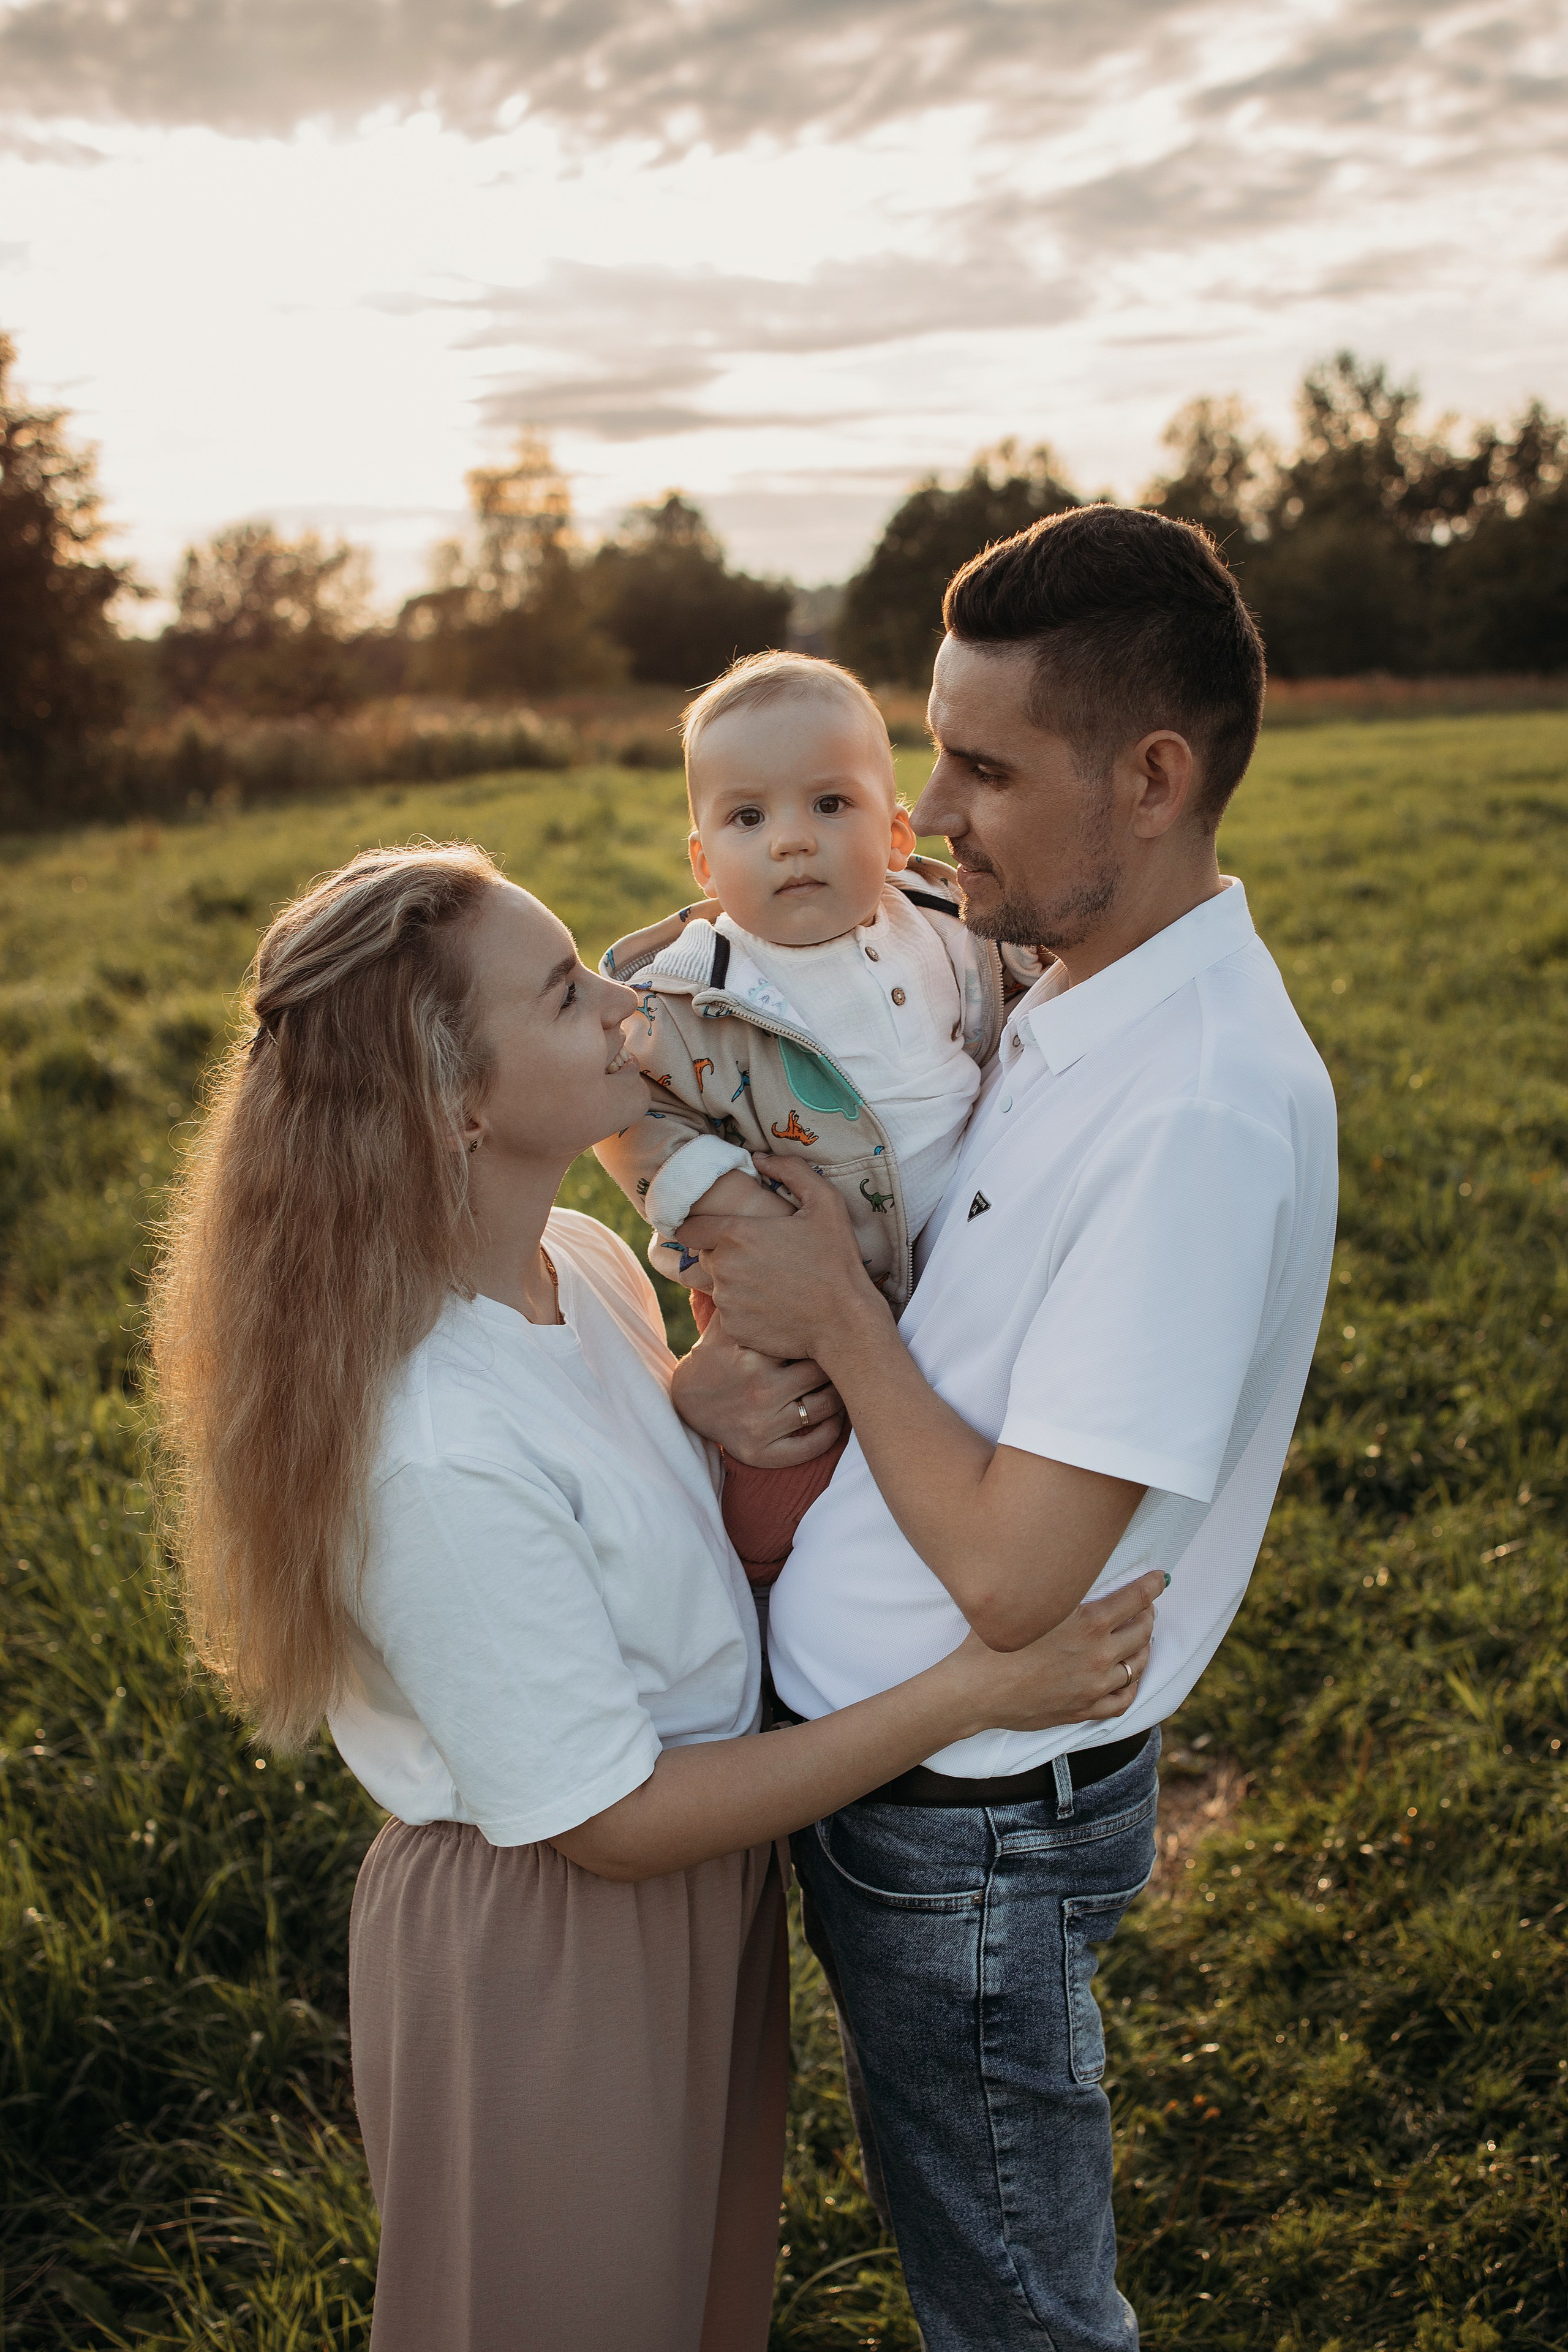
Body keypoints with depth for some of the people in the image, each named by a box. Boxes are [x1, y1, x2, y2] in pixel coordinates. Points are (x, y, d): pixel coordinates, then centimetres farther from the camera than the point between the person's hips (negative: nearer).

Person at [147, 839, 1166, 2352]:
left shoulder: (583, 1261, -7)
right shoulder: (434, 1451, -34)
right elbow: (611, 1820, -26)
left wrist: (728, 1432, -14)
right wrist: (973, 1691, -25)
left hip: (711, 1883, 7)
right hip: (545, 1940, -7)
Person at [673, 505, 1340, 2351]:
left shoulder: (1207, 1110, -29)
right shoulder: (1072, 1002, 0)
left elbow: (1010, 1575, -28)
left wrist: (834, 1313, -17)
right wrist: (753, 1349, -7)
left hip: (975, 1818, -8)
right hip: (884, 1758, 8)